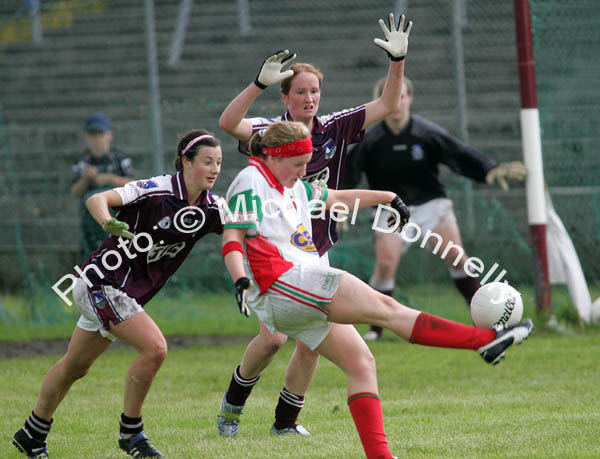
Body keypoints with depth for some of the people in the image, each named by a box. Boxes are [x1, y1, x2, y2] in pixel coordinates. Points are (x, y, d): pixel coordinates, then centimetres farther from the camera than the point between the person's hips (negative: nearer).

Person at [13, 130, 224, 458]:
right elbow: (96, 200, -27)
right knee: (154, 347, -21)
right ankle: (130, 433, -6)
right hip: (102, 283, -8)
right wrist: (108, 222, -49)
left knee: (74, 367, 19)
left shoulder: (211, 207, -2)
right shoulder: (157, 190, -22)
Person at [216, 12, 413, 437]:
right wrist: (260, 83, -45)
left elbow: (385, 106, 2)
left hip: (316, 253, 4)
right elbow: (228, 123, -32)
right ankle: (234, 399, 12)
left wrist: (397, 60, -13)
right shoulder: (270, 132, -12)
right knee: (274, 337, -14)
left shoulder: (334, 129, 1)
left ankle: (286, 419, 14)